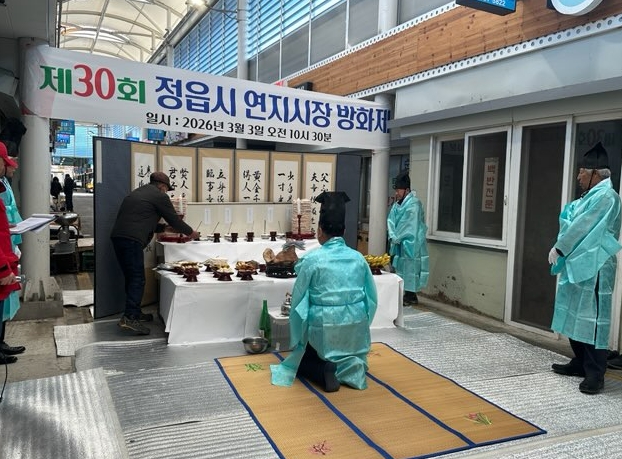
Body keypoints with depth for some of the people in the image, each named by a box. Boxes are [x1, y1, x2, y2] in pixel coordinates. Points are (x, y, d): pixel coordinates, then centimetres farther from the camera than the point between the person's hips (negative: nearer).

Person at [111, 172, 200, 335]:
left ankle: (135, 313, 22)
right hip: (132, 240, -9)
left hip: (117, 236, 9)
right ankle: (129, 318, -13)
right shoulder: (159, 196, 1)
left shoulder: (137, 192, 27)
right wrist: (190, 232, 19)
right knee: (137, 279, -7)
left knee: (131, 277, 15)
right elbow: (174, 219, 5)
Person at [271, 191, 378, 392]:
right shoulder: (358, 258, 0)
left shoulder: (311, 260, -10)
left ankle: (325, 371, -5)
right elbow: (372, 298, 6)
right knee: (349, 358, 36)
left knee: (302, 358, 26)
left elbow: (298, 300, -4)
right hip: (356, 329, 4)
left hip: (324, 329, -4)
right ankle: (351, 368, 3)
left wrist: (297, 342, 10)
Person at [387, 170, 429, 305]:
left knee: (409, 268, -3)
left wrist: (396, 238, -12)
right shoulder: (397, 203, 11)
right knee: (400, 268, 10)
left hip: (410, 244, -8)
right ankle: (409, 295, 19)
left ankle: (410, 296, 5)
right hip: (399, 243, 8)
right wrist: (392, 236, -9)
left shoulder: (413, 204, -13)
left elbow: (409, 226, -17)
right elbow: (391, 220, 6)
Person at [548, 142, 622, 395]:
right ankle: (580, 362, 26)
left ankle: (595, 374, -1)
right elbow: (571, 221, 16)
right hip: (577, 266, 10)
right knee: (576, 316, 15)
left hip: (593, 269, -10)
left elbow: (582, 228, -17)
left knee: (592, 319, -6)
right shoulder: (591, 196, 16)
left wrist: (558, 249, -9)